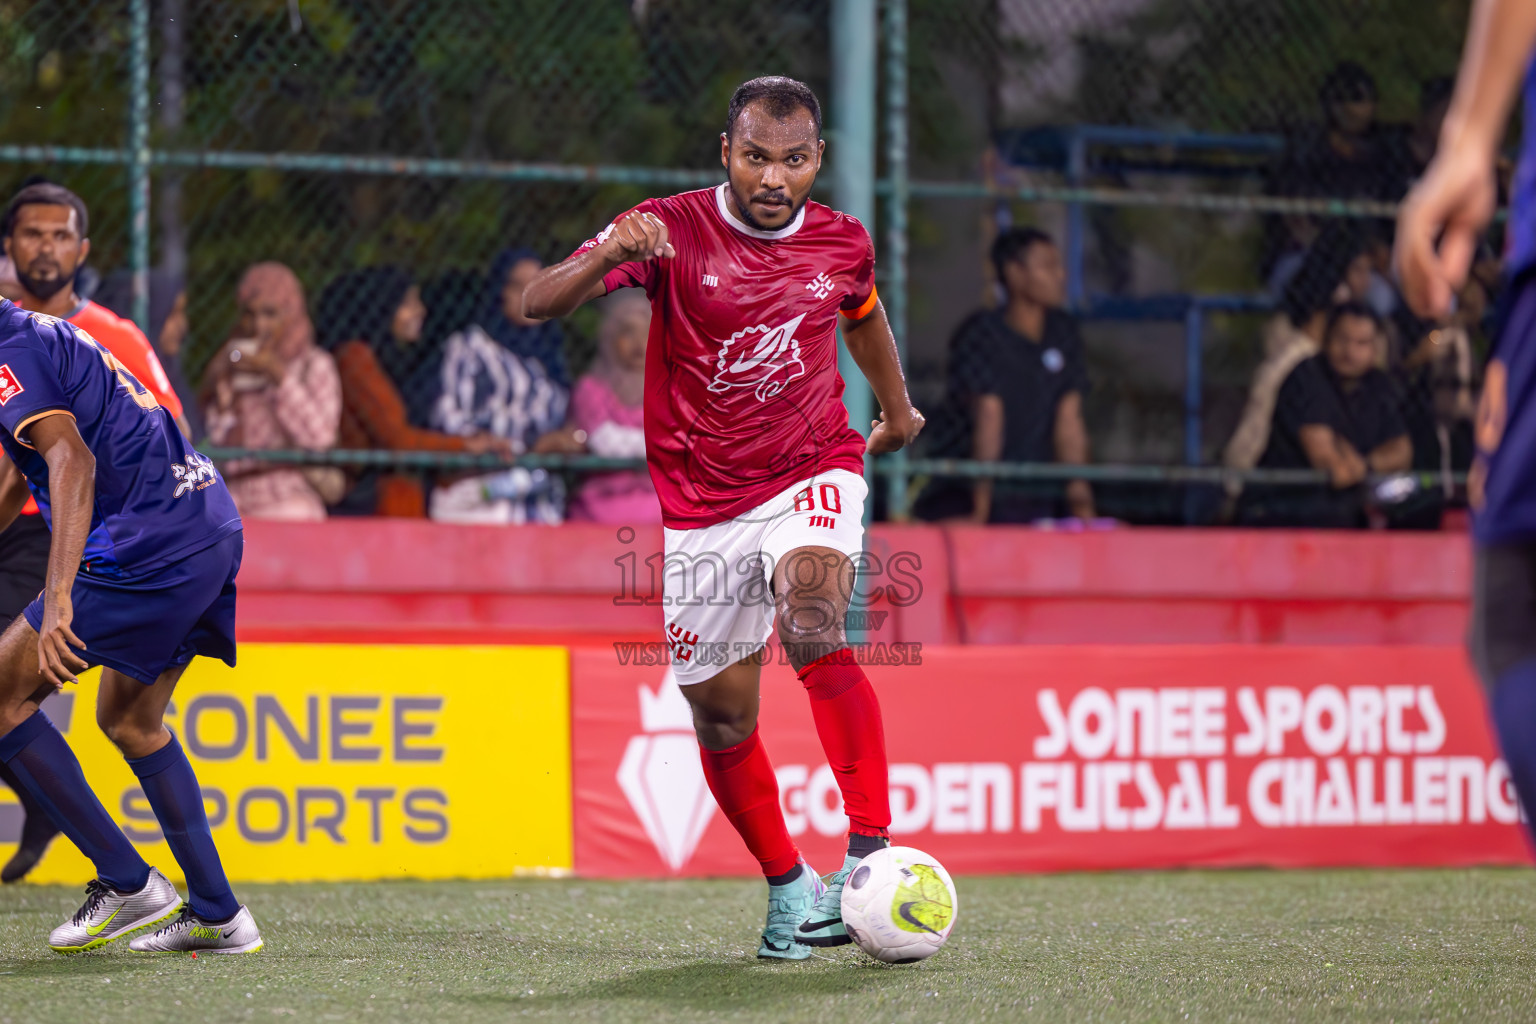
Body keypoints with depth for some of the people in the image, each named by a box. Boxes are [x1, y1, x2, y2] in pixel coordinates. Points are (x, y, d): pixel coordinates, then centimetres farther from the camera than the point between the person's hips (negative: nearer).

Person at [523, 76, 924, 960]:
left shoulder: (843, 242, 0)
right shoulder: (672, 230, -10)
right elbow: (540, 303, -18)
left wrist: (897, 408, 40)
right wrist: (607, 256, -38)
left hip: (813, 474, -1)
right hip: (703, 503, 1)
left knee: (812, 625, -29)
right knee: (721, 713, 5)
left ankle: (871, 854, -34)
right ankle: (787, 886, 26)